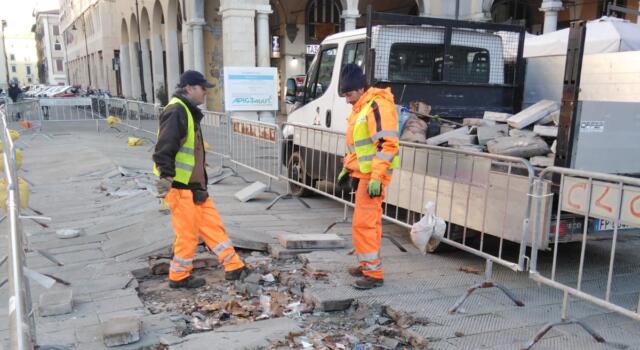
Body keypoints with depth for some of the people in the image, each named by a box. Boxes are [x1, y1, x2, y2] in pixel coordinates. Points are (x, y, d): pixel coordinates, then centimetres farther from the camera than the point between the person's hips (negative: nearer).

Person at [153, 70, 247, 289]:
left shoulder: (190, 112, 18)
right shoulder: (176, 111, -15)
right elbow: (165, 147, -25)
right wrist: (165, 176, -33)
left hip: (195, 185, 10)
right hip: (180, 187, -10)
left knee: (212, 224, 12)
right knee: (188, 233, 0)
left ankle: (234, 267, 19)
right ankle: (178, 277, 16)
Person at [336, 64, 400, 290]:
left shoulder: (377, 105, -16)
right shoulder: (360, 107, 16)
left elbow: (387, 144, -23)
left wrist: (376, 177, -25)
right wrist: (347, 168, 22)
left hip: (373, 175, -10)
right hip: (365, 173, 10)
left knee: (363, 223, -9)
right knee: (370, 222, 16)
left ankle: (374, 273, -1)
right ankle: (367, 264, 28)